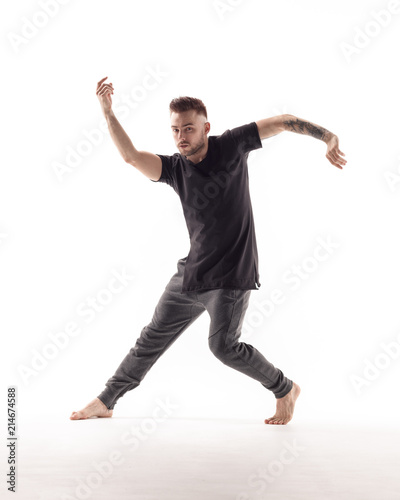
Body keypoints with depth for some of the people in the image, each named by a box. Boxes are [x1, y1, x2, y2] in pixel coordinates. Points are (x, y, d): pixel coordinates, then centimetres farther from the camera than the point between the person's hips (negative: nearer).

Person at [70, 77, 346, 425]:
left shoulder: (230, 146, -6)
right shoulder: (173, 167, 0)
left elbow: (282, 122, -3)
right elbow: (131, 155, -14)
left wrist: (328, 137, -7)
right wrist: (107, 112, -23)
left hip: (232, 272, -5)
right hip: (192, 271, 5)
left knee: (223, 345, -14)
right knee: (154, 336, 11)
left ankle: (285, 390, 9)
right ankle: (106, 402, 22)